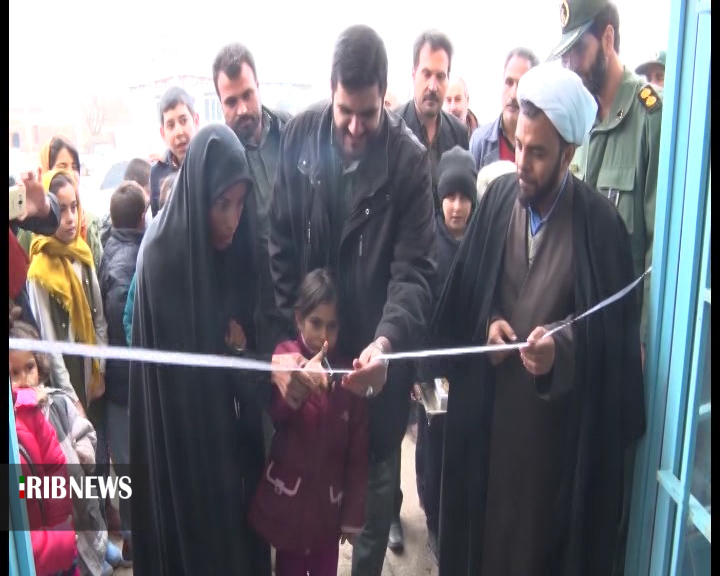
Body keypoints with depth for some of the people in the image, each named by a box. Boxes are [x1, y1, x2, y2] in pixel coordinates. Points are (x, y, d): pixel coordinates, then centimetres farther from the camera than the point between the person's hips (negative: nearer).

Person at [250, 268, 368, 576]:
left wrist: (353, 515, 2)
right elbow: (276, 412, -28)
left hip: (328, 505, 2)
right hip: (287, 501, -1)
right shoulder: (286, 357, -7)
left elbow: (358, 455, 2)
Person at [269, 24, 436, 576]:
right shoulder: (300, 136, -5)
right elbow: (280, 242, -1)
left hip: (379, 349, -2)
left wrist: (387, 339, -34)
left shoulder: (410, 159, -13)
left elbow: (415, 270, -16)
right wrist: (286, 333, -6)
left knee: (376, 473, 15)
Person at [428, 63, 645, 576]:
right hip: (490, 407, 3)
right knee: (483, 527, 17)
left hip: (561, 419, -3)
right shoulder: (498, 198, 1)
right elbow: (463, 291, 8)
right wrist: (487, 324, -10)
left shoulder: (601, 224, -12)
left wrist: (562, 349, -25)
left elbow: (615, 328, -9)